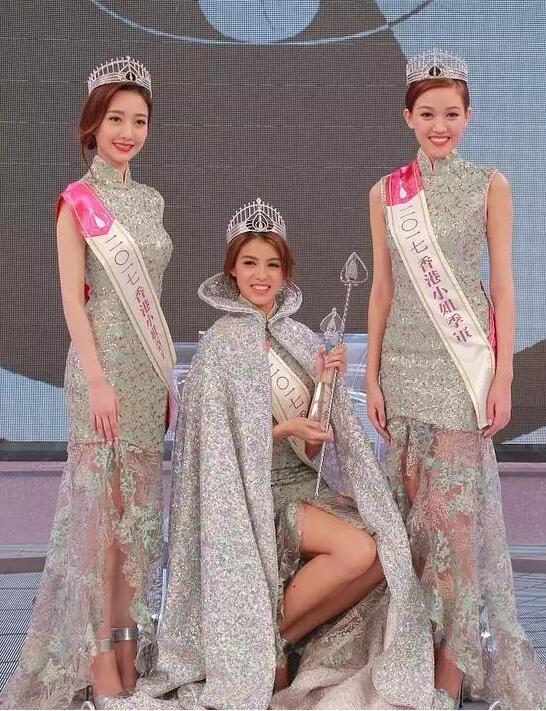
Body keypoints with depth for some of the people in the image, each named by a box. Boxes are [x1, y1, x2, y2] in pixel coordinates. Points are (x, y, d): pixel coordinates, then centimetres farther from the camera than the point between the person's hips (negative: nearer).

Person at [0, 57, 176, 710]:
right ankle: (99, 657, 2)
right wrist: (98, 380, -17)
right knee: (100, 508, -4)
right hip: (102, 364, -6)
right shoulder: (77, 201, -5)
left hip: (148, 366, 7)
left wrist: (164, 376, 15)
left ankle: (127, 639, 18)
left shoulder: (148, 201, 13)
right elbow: (72, 299, -10)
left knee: (139, 508, 9)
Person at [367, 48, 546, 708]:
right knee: (414, 509, 6)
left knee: (455, 511, -6)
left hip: (465, 363, -3)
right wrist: (372, 375, 6)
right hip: (404, 362, 3)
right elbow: (382, 288, 10)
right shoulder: (386, 193, 7)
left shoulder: (489, 187, 0)